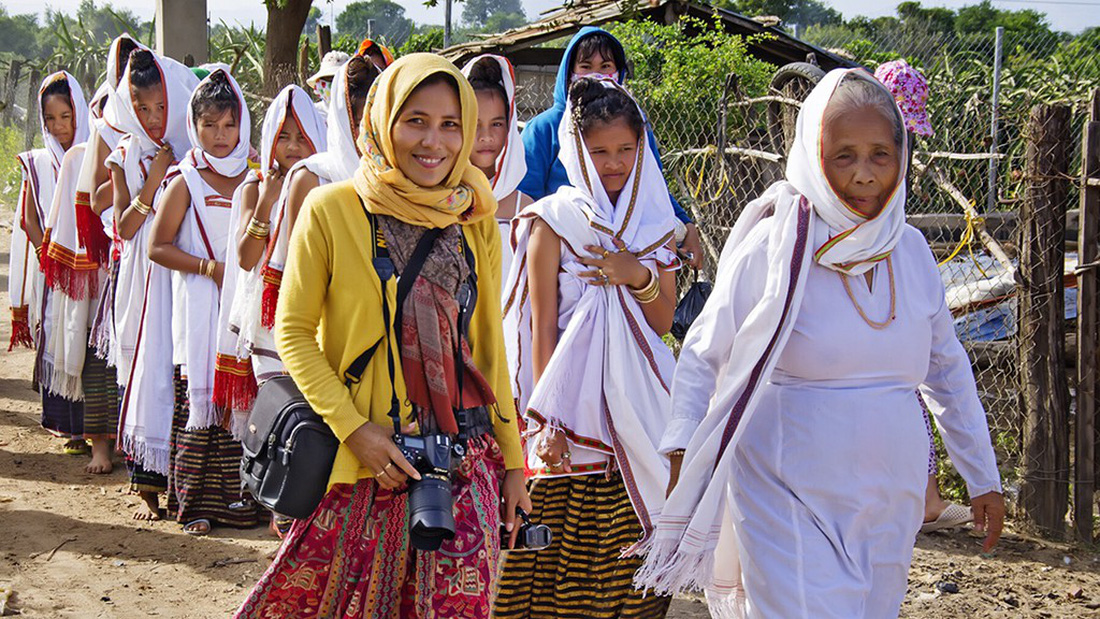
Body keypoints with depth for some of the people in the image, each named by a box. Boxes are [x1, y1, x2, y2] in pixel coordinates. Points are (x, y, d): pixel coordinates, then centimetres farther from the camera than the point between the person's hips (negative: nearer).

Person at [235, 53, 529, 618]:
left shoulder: (475, 218, 6)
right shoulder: (332, 209, -5)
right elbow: (293, 331, -2)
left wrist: (512, 459, 13)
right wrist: (353, 427, -13)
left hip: (464, 460, 3)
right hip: (363, 460, -3)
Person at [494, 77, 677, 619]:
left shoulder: (655, 223, 10)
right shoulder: (553, 221, -3)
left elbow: (663, 322, 8)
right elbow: (542, 329, -6)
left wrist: (640, 276, -12)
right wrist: (548, 418, -14)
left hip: (637, 409, 4)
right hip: (573, 405, -4)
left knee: (628, 564, 7)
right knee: (565, 559, -2)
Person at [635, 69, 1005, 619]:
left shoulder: (910, 250, 4)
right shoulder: (774, 247, -9)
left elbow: (947, 369, 16)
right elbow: (701, 355, -2)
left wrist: (982, 477, 18)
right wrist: (681, 446, -17)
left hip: (891, 503, 5)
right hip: (788, 503, -5)